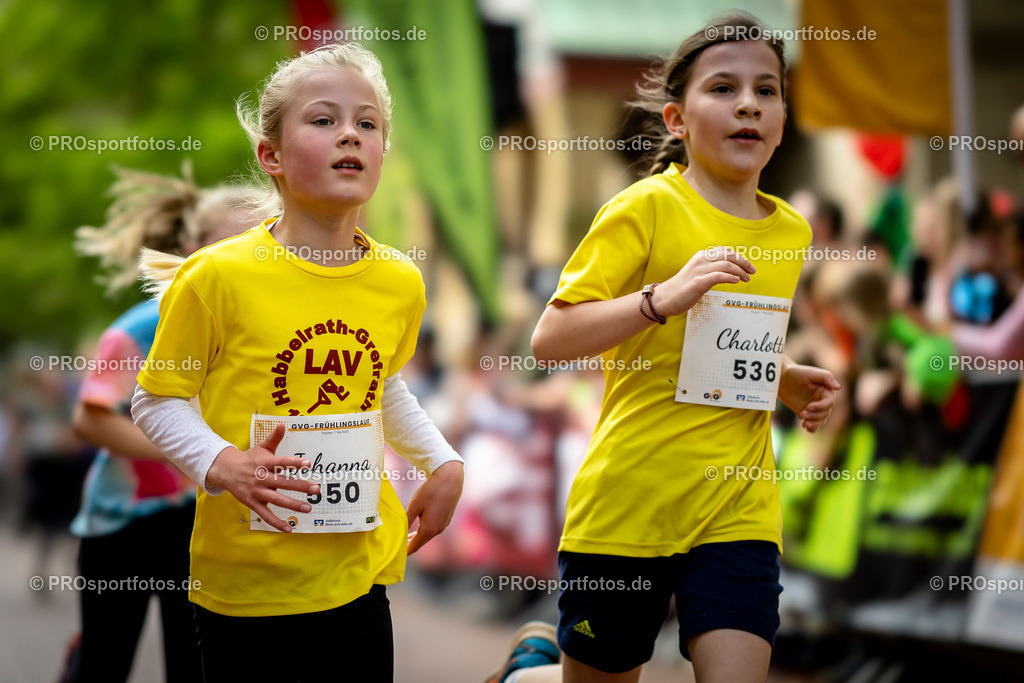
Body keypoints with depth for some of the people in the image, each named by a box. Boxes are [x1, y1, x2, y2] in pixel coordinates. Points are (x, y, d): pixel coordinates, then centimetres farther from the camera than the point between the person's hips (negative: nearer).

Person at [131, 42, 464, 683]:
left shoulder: (400, 282, 3)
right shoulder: (218, 276, -11)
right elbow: (158, 400, -3)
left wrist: (444, 462, 12)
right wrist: (221, 465, -19)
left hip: (360, 575, 4)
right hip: (244, 581, -4)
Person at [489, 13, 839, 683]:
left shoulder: (791, 232, 11)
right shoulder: (648, 208, -7)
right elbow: (550, 338, -13)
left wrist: (789, 382, 7)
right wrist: (665, 295, -24)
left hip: (738, 508, 4)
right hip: (628, 499, -4)